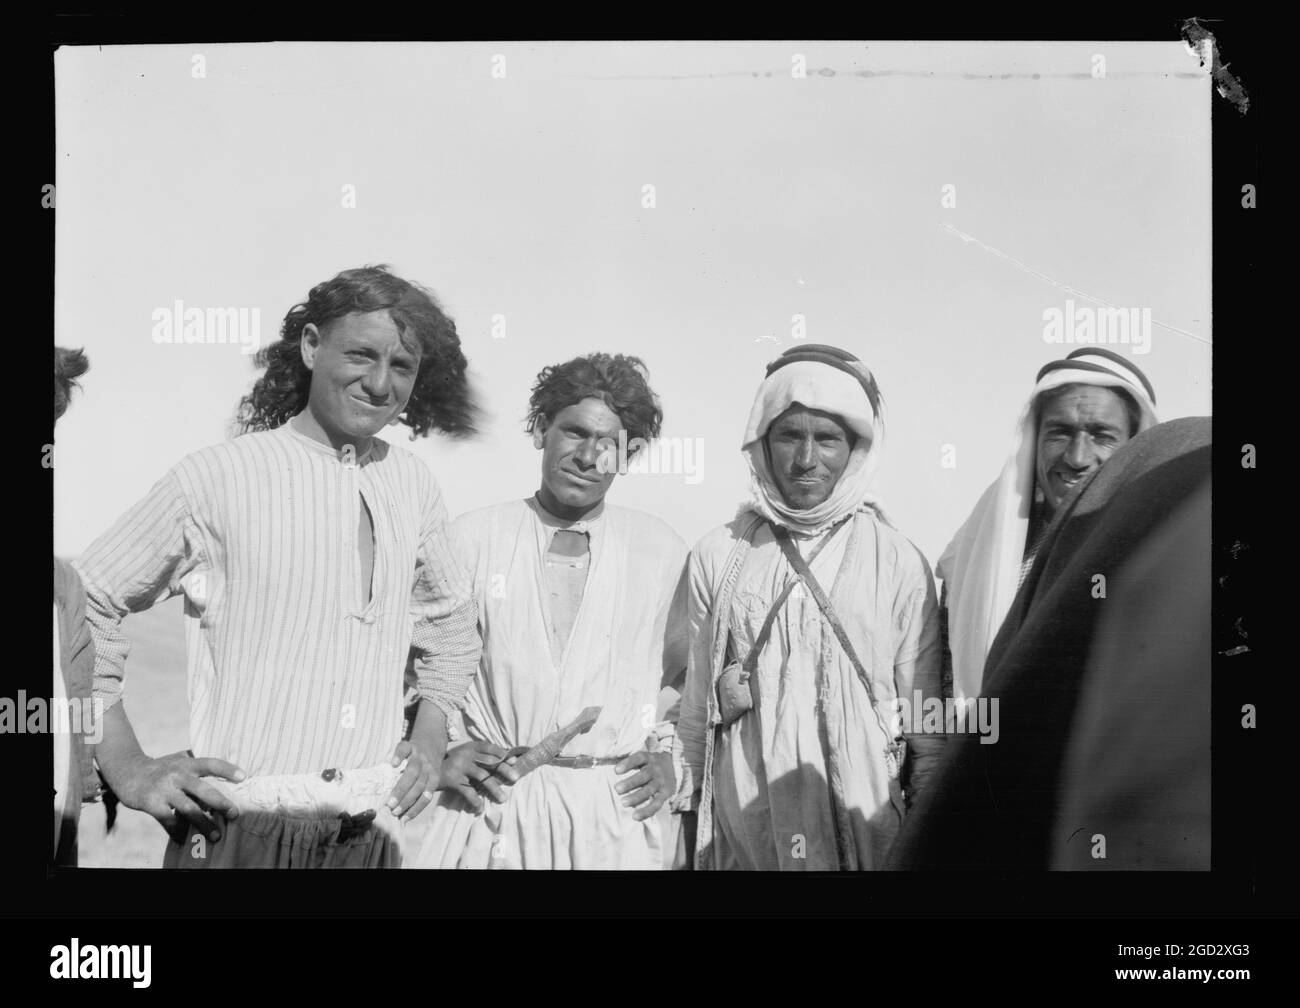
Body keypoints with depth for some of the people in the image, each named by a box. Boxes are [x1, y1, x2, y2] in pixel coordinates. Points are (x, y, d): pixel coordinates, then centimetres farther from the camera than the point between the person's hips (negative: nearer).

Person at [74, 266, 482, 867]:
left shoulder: (413, 489, 5)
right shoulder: (217, 478, -7)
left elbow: (451, 622, 22)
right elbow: (84, 606, -1)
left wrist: (430, 738, 11)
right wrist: (127, 768, -5)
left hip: (371, 833, 4)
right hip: (238, 831, -4)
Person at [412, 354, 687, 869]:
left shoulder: (660, 549, 3)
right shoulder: (472, 536, -1)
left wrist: (670, 751, 5)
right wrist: (440, 748, -3)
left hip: (613, 813, 1)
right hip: (489, 804, 0)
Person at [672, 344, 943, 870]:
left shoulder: (899, 563, -4)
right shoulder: (717, 556, 0)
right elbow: (695, 705, 7)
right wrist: (689, 817, 10)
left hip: (863, 825, -1)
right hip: (740, 827, 1)